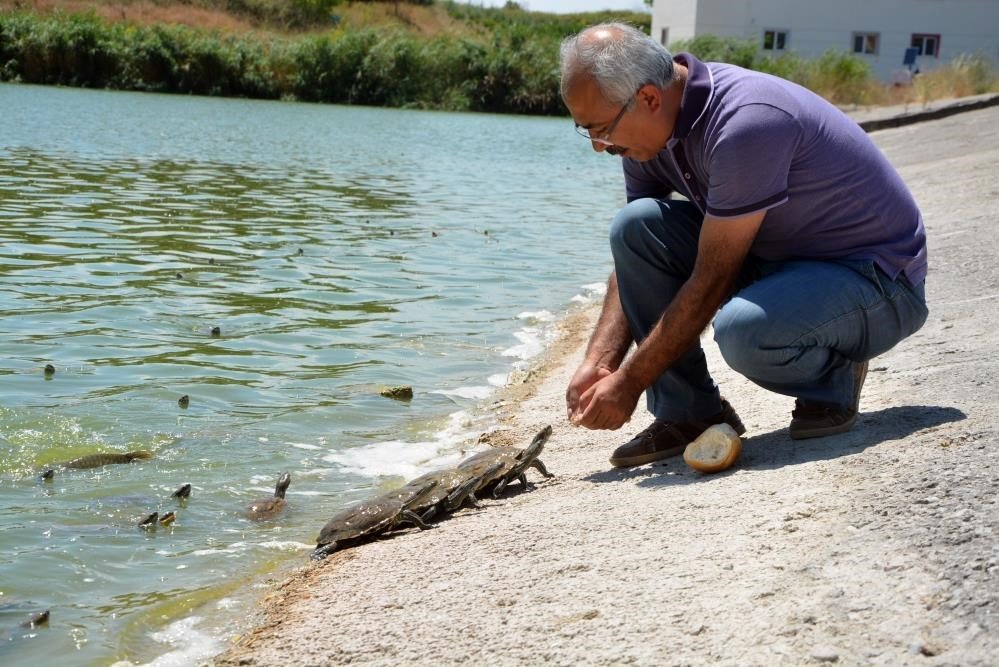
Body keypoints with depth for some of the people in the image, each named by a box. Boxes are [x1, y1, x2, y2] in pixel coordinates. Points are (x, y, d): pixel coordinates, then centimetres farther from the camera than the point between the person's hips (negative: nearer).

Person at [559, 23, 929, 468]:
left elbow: (710, 284, -27)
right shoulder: (649, 130, -5)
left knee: (743, 332, -37)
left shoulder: (744, 122, -30)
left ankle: (834, 380, -3)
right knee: (635, 225, -12)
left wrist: (628, 383, -21)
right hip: (780, 259, 8)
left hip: (881, 281, -8)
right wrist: (598, 361, -11)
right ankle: (688, 413, -5)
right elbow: (633, 257, 2)